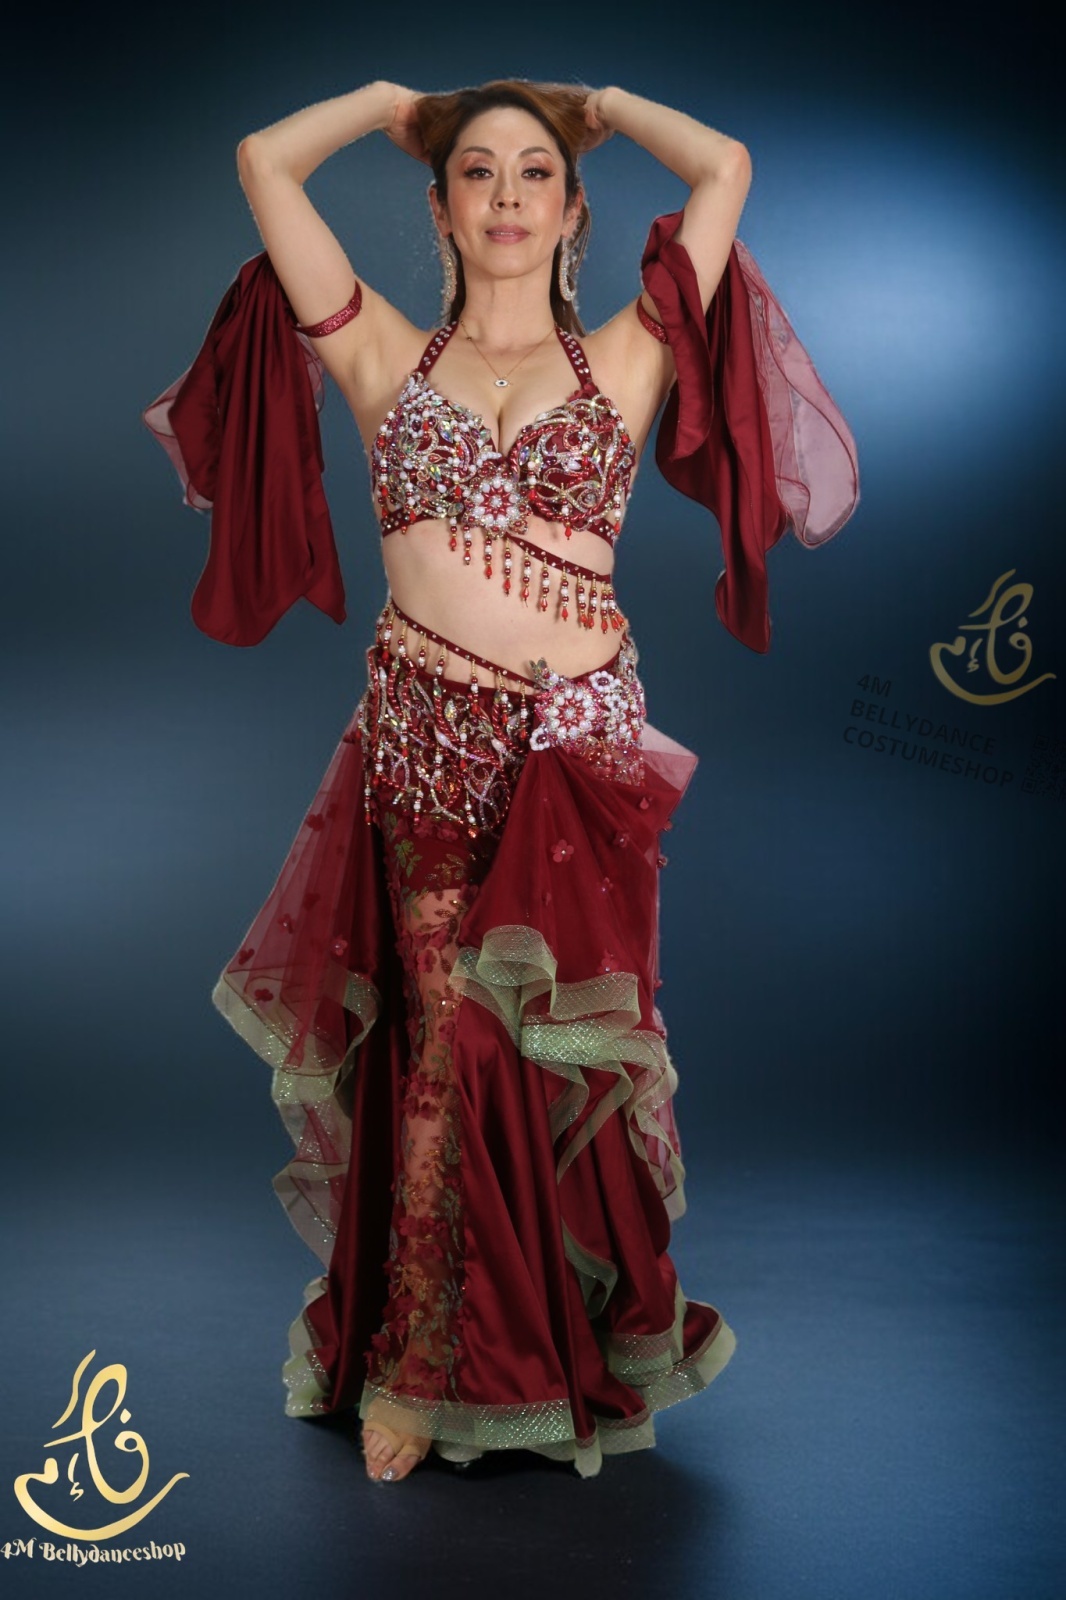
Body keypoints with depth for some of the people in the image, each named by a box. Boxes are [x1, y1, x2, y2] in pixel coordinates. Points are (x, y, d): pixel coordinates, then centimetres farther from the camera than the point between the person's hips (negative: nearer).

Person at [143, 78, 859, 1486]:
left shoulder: (624, 359, 10)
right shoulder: (385, 355, 10)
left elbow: (727, 168, 9)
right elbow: (265, 161, 10)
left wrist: (598, 101, 24)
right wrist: (398, 100, 23)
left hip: (580, 738, 0)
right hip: (419, 738, 0)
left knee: (561, 1043, 5)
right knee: (436, 1046, 2)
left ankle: (583, 1342, 24)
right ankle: (419, 1365, 18)